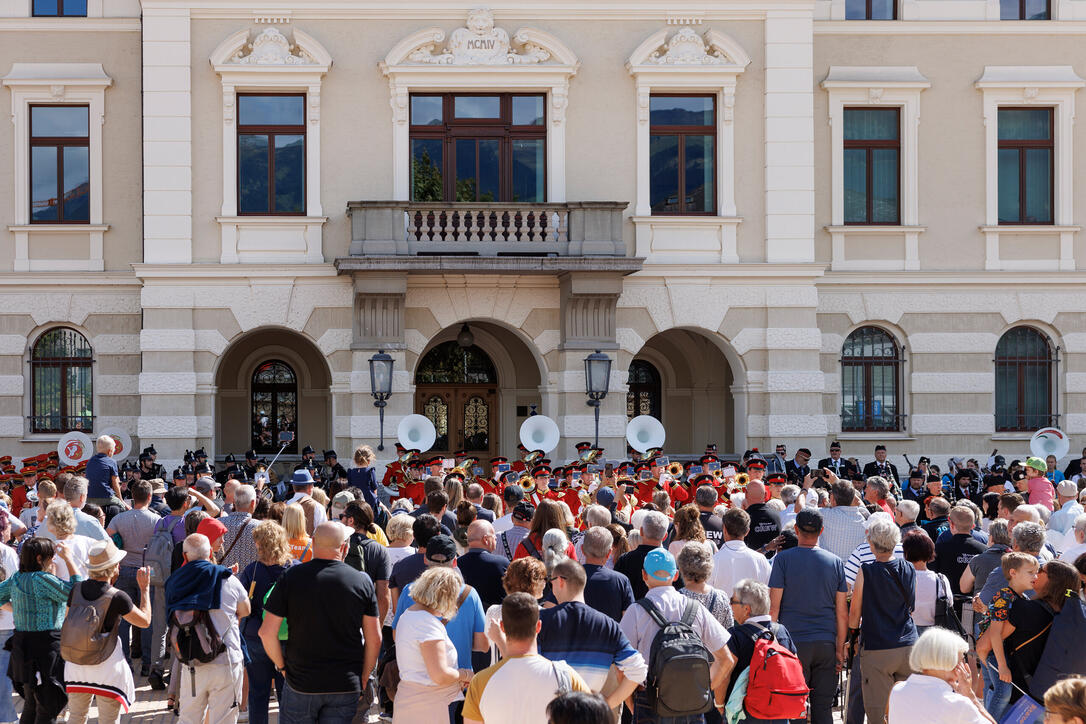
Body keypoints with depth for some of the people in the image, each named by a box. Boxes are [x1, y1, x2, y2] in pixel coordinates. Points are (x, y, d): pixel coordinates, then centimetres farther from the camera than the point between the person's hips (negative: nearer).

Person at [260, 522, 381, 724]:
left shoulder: (291, 577, -7)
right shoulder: (362, 582, -4)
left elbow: (267, 633, -8)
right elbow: (374, 639, -1)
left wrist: (282, 666, 7)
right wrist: (363, 678, 10)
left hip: (301, 684, -1)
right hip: (347, 686, 1)